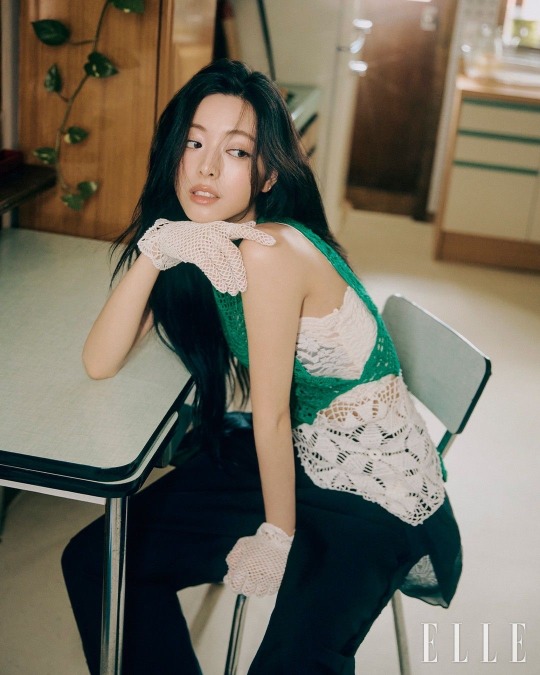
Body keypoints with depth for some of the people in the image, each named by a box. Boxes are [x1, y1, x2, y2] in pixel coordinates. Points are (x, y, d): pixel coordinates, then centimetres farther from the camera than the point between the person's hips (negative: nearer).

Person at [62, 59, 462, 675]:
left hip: (372, 490, -7)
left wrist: (278, 537, -7)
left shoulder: (269, 253, -26)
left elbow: (271, 415, -18)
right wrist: (155, 249, -22)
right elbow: (100, 363, -9)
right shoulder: (202, 243, -3)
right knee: (93, 560, 4)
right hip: (290, 456, 7)